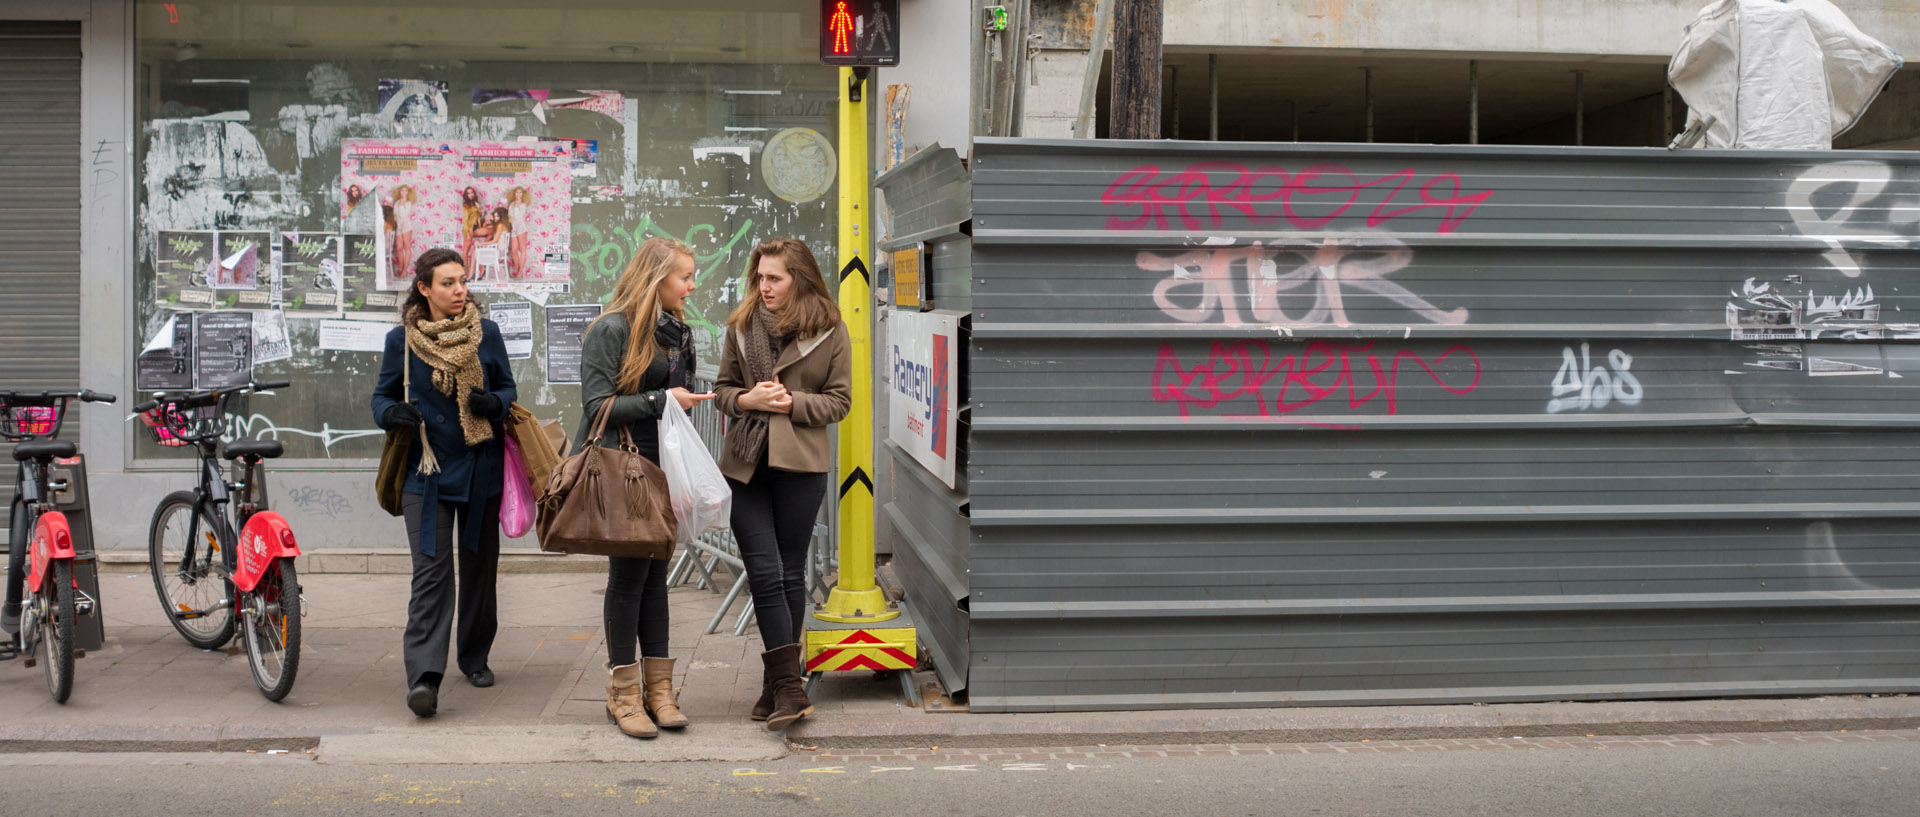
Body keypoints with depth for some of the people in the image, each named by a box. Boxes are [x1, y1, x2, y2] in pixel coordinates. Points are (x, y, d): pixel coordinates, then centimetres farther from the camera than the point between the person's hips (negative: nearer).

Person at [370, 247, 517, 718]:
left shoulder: (486, 334, 3)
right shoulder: (401, 340, 0)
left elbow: (508, 387, 10)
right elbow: (382, 397, 8)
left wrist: (494, 404, -13)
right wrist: (393, 413, -16)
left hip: (482, 468, 2)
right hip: (427, 471, -2)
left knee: (479, 566, 12)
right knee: (431, 571, -12)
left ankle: (475, 656, 30)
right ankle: (424, 676, -17)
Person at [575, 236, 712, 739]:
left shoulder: (678, 332, 15)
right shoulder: (611, 330, -8)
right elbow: (597, 405, -14)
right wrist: (661, 400, -15)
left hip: (663, 469, 7)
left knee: (656, 572, 8)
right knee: (630, 571, -5)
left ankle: (658, 689, 11)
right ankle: (623, 693, 4)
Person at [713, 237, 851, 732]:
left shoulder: (829, 331, -1)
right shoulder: (741, 326, 7)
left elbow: (839, 401, 1)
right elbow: (723, 389, 14)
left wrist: (793, 402, -14)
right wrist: (747, 400, -8)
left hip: (801, 464, -2)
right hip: (746, 463, 2)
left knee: (790, 572, 5)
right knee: (763, 572, -6)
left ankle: (780, 685, 15)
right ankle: (788, 688, -5)